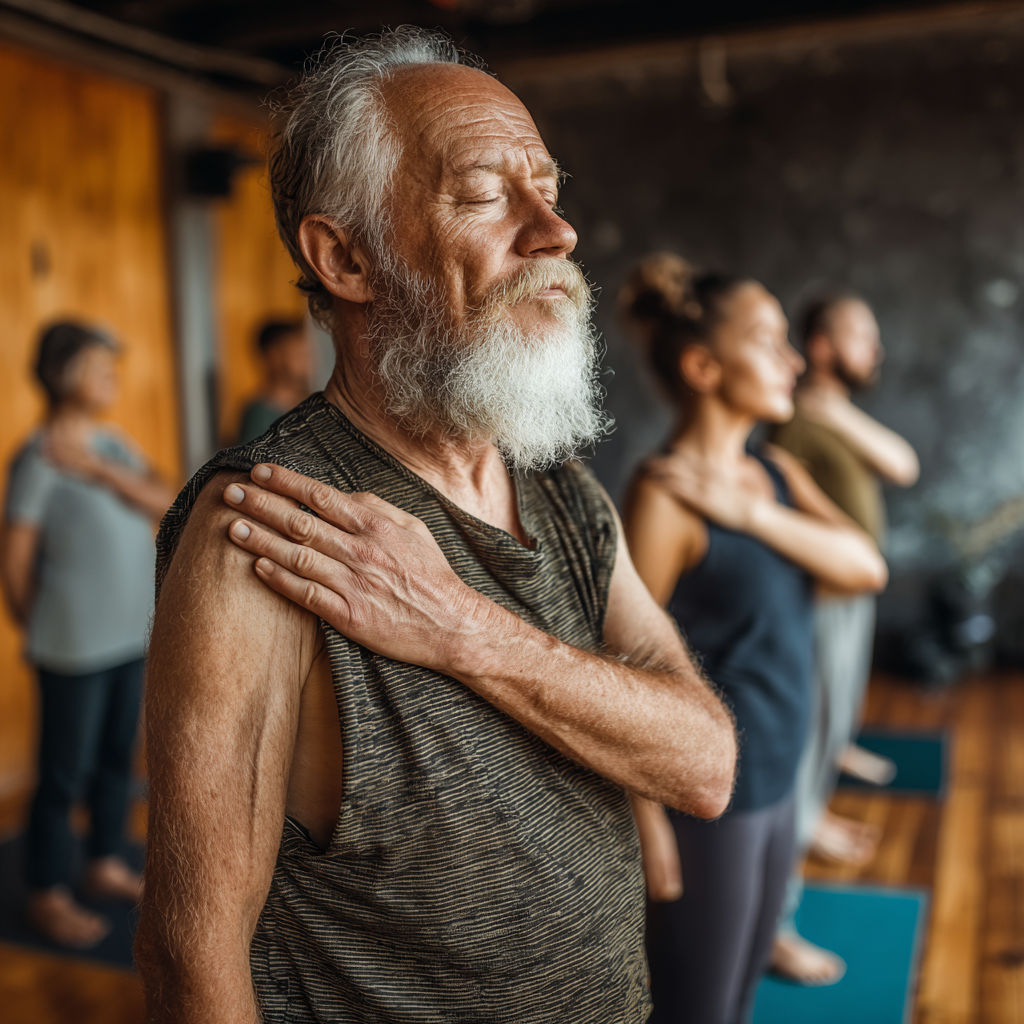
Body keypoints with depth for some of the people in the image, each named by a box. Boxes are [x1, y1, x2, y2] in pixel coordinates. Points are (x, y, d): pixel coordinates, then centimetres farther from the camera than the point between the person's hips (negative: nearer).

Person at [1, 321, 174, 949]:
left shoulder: (113, 444, 6)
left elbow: (167, 506, -7)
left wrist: (100, 470, -18)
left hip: (130, 636, 7)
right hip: (74, 649, -7)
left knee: (117, 757, 18)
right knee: (66, 773, 5)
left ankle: (107, 863, 37)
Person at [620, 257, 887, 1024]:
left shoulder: (777, 472, 4)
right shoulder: (665, 494, -20)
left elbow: (867, 566, -8)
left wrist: (749, 512, -21)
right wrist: (647, 819, -16)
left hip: (777, 783, 7)